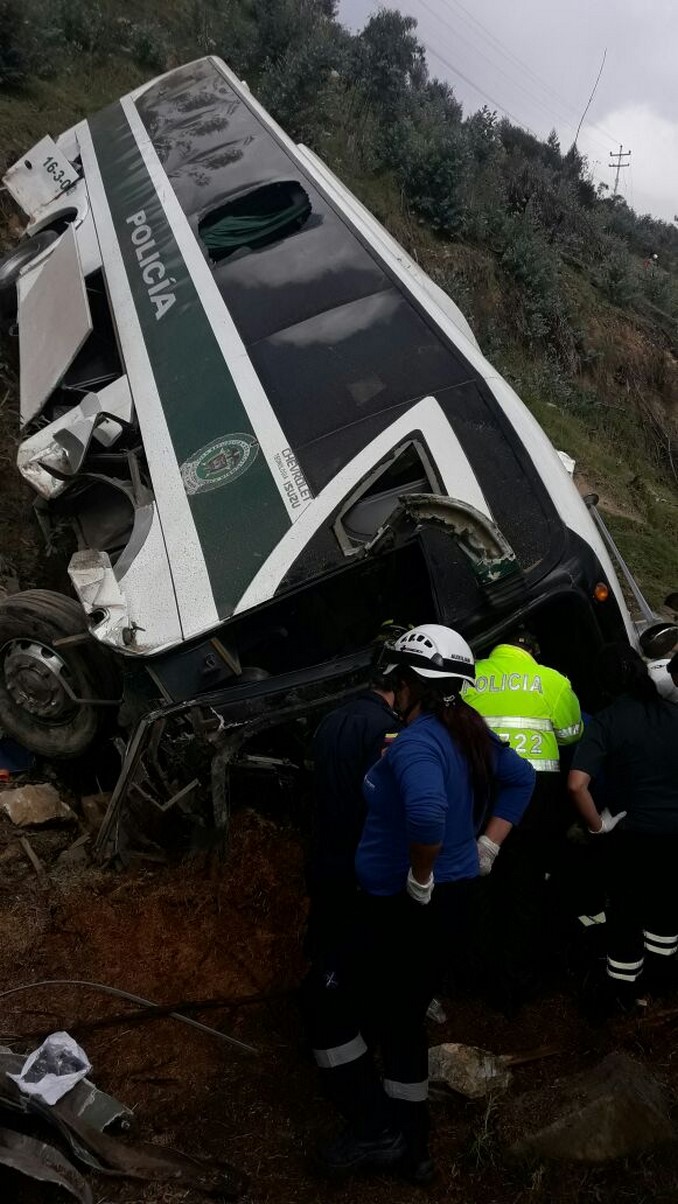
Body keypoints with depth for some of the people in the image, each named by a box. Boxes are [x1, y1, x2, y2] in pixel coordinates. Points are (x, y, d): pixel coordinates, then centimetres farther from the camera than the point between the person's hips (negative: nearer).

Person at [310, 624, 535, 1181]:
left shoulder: (416, 742, -24)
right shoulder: (470, 733, 3)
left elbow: (427, 811, -44)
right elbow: (521, 778, 18)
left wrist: (420, 878, -26)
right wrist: (485, 849, 13)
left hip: (403, 906, -9)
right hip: (453, 900, 9)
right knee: (403, 1017, 22)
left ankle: (376, 1131, 15)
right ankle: (411, 1146, 35)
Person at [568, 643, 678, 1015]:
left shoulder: (606, 721, -15)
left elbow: (577, 784, -27)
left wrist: (598, 825, -12)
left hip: (633, 831, -4)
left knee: (624, 911, 14)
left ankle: (621, 988, 26)